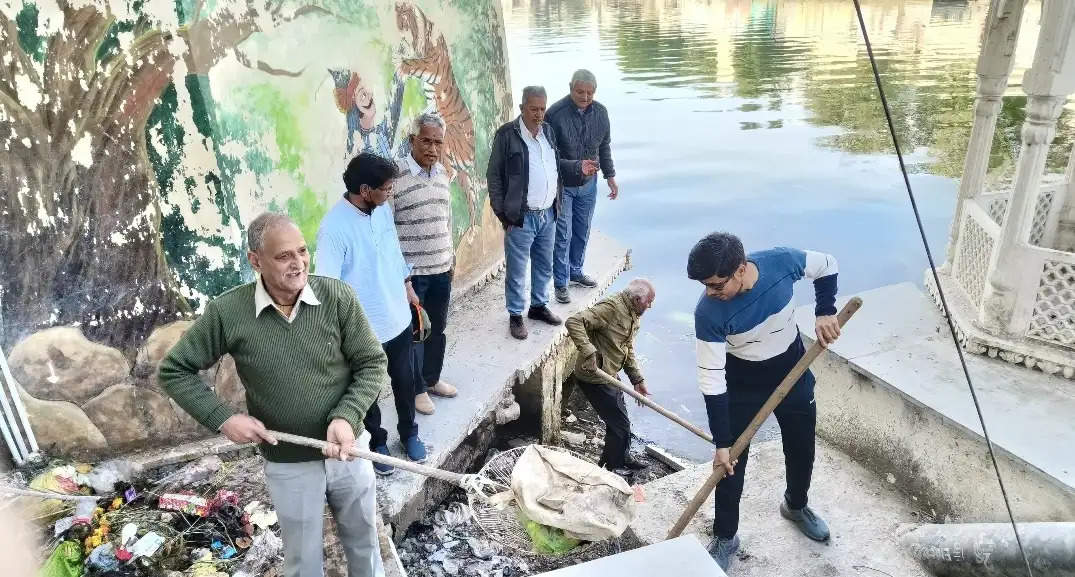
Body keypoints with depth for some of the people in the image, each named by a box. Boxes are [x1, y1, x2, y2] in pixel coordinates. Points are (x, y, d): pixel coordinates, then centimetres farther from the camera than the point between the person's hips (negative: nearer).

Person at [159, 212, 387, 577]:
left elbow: (371, 363, -9)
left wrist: (347, 417, -23)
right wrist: (222, 418, -14)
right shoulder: (227, 313, -15)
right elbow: (174, 370, -4)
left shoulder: (338, 296, -16)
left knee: (365, 545, 23)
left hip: (348, 451, 1)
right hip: (288, 466, 0)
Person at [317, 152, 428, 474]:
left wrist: (408, 287, 21)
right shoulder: (334, 228, -25)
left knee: (405, 382, 21)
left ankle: (409, 433, 44)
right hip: (364, 331, -5)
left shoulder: (383, 211, -4)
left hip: (398, 318, 6)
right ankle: (377, 443, 39)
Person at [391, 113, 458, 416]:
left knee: (438, 328, 18)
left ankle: (432, 379, 36)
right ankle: (416, 389, 24)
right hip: (410, 271, -6)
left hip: (442, 268, 6)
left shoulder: (442, 172, 6)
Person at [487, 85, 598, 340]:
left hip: (548, 214, 6)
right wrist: (502, 213, -12)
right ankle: (515, 315, 19)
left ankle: (539, 305, 36)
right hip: (521, 217, -6)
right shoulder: (506, 134, -11)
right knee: (516, 270, 5)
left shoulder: (547, 130, 8)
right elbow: (494, 176, -9)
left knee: (544, 266, 19)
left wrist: (578, 167, 4)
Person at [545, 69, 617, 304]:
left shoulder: (600, 112, -3)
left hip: (588, 183, 5)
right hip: (561, 185, -5)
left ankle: (575, 271, 36)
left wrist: (610, 175, 11)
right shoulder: (556, 114, -21)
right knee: (563, 235, -1)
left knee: (582, 232, 17)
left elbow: (604, 147, 11)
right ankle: (561, 283, 12)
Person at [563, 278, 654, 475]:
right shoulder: (611, 307, -23)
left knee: (620, 420, 22)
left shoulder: (633, 315, 11)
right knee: (620, 424, 0)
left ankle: (620, 460, 42)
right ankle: (611, 467, 19)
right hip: (594, 378, -10)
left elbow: (628, 350, 20)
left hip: (610, 376, 10)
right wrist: (589, 353, -37)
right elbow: (574, 322, -33)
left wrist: (637, 379, 13)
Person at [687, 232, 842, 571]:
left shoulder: (782, 262, -28)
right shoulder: (708, 313, -32)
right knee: (731, 462, 3)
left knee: (802, 449, 20)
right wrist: (721, 442, -22)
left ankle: (795, 506, 51)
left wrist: (825, 312, -16)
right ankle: (725, 537, 27)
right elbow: (712, 382, -26)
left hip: (793, 371, 3)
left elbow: (827, 266, -3)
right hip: (742, 384, -2)